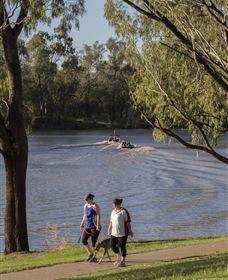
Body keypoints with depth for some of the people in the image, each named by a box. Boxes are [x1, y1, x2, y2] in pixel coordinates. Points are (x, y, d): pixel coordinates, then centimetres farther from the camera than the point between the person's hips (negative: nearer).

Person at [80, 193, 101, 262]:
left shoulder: (95, 206, -11)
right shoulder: (85, 205, 13)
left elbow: (98, 215, -17)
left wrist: (98, 225, -26)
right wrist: (82, 223, 16)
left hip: (94, 226, -8)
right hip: (87, 226, 8)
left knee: (94, 241, -4)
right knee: (83, 240, 2)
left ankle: (94, 257, 5)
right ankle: (90, 253, 18)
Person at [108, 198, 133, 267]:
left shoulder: (124, 211, -11)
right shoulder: (113, 211, 12)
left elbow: (128, 222, -11)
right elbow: (111, 222, 18)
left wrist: (130, 231, -12)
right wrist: (109, 230, 16)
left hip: (122, 233, -7)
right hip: (114, 233, 7)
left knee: (122, 246, -1)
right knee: (112, 245, 5)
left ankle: (122, 261, 9)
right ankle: (118, 257, 26)